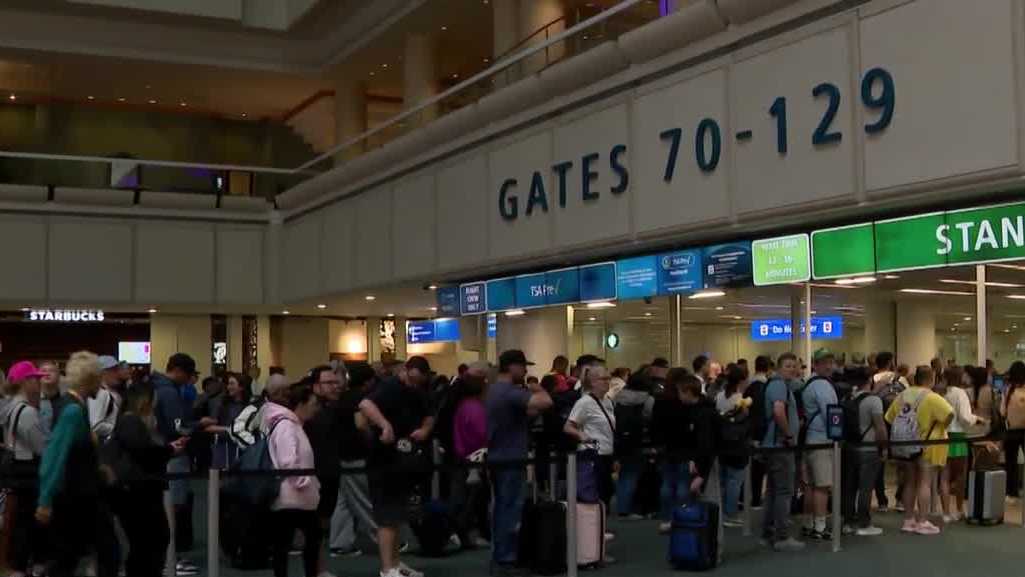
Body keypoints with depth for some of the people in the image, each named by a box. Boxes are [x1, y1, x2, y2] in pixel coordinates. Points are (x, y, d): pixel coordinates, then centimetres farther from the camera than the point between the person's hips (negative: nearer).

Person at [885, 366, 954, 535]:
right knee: (925, 483, -1)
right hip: (928, 445, -5)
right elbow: (950, 413, -27)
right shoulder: (931, 398, -14)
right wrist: (941, 428, -11)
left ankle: (908, 520, 18)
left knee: (910, 482, 13)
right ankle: (922, 522, -2)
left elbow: (889, 418, 9)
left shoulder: (903, 395, 4)